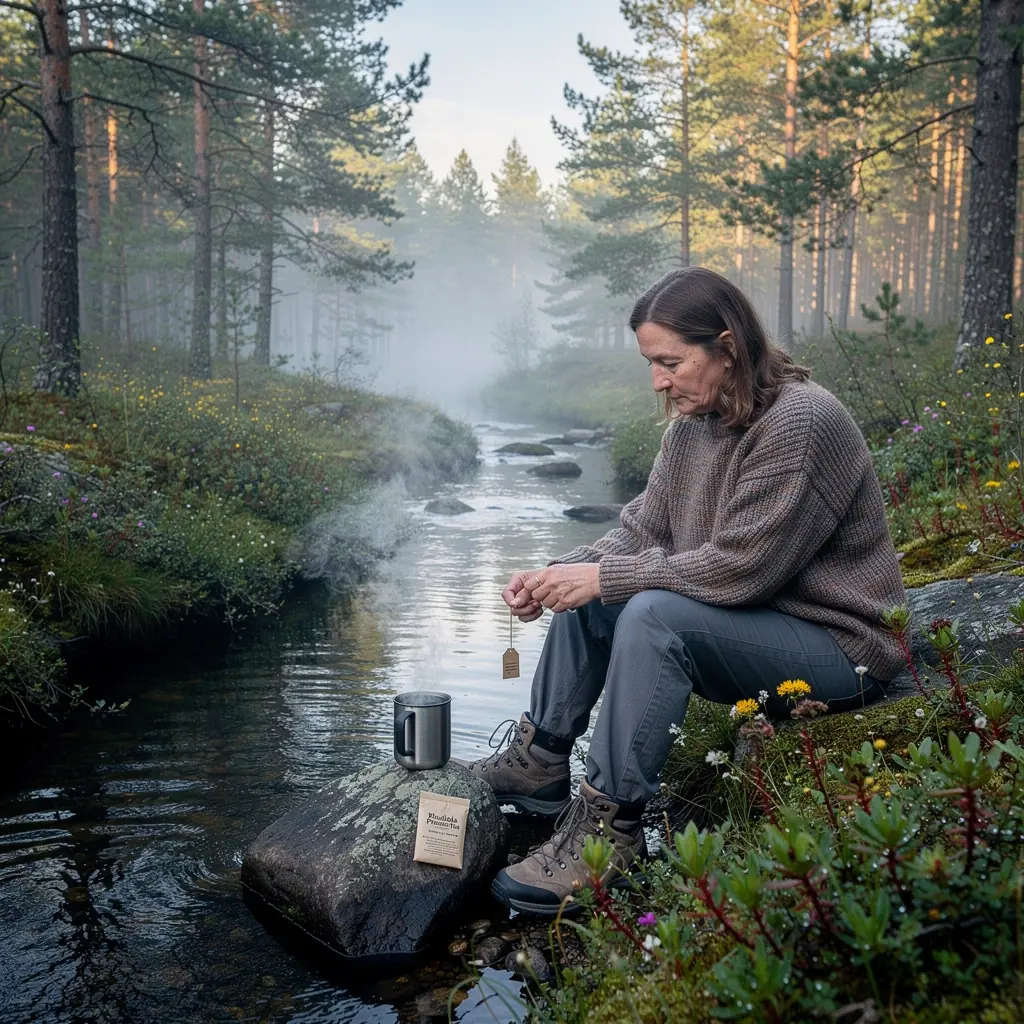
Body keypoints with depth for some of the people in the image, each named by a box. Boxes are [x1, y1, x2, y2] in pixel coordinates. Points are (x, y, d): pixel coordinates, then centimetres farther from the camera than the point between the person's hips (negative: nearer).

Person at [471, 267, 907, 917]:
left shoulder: (801, 422, -23)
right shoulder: (694, 423, 4)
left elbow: (739, 568, -27)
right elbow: (642, 529, 7)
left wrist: (607, 577, -22)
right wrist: (558, 575, -10)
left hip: (838, 645, -9)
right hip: (749, 626, 9)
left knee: (654, 613, -29)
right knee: (591, 599, 2)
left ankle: (611, 829, -22)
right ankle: (538, 765, 9)